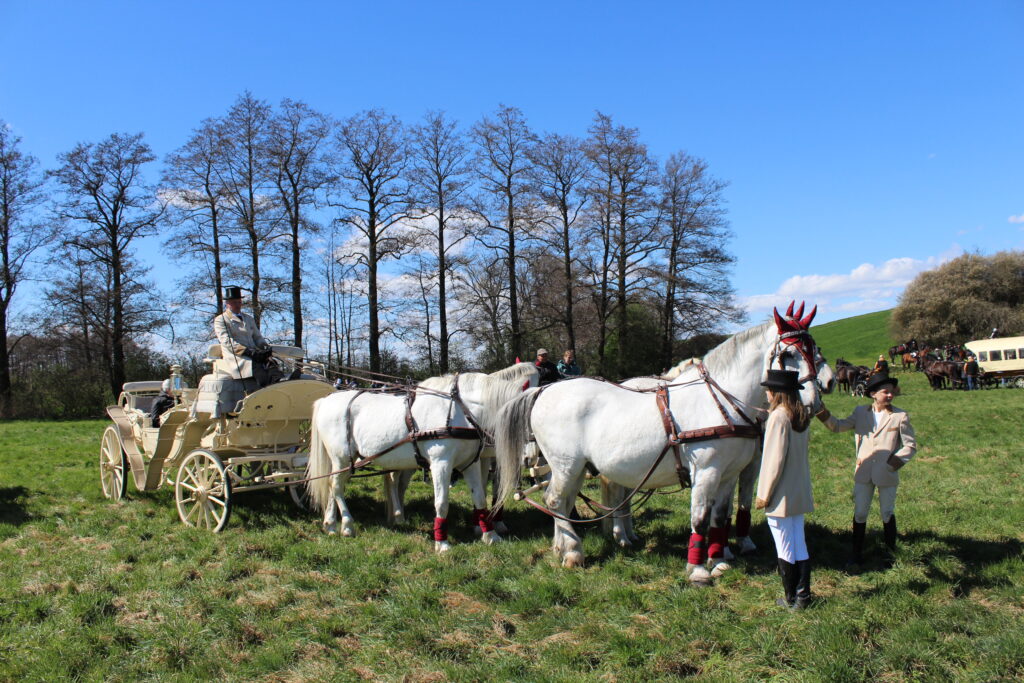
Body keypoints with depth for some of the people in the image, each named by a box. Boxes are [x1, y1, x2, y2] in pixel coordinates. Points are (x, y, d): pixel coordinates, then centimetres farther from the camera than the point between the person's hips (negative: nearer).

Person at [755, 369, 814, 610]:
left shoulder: (778, 416, -18)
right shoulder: (802, 416, 6)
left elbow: (774, 459, -19)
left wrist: (763, 494, -12)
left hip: (781, 495, -8)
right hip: (800, 493, 8)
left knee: (785, 550, 4)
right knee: (800, 545, 15)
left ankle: (791, 599, 14)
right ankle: (803, 596, 21)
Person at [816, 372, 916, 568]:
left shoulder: (900, 416, -6)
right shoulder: (861, 412, 3)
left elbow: (911, 445, -2)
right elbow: (838, 426, 9)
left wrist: (895, 461, -14)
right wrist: (823, 412, -6)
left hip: (887, 475, -2)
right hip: (864, 473, 2)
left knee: (887, 514, 11)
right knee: (859, 513, 6)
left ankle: (891, 551, 29)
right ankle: (856, 554, 17)